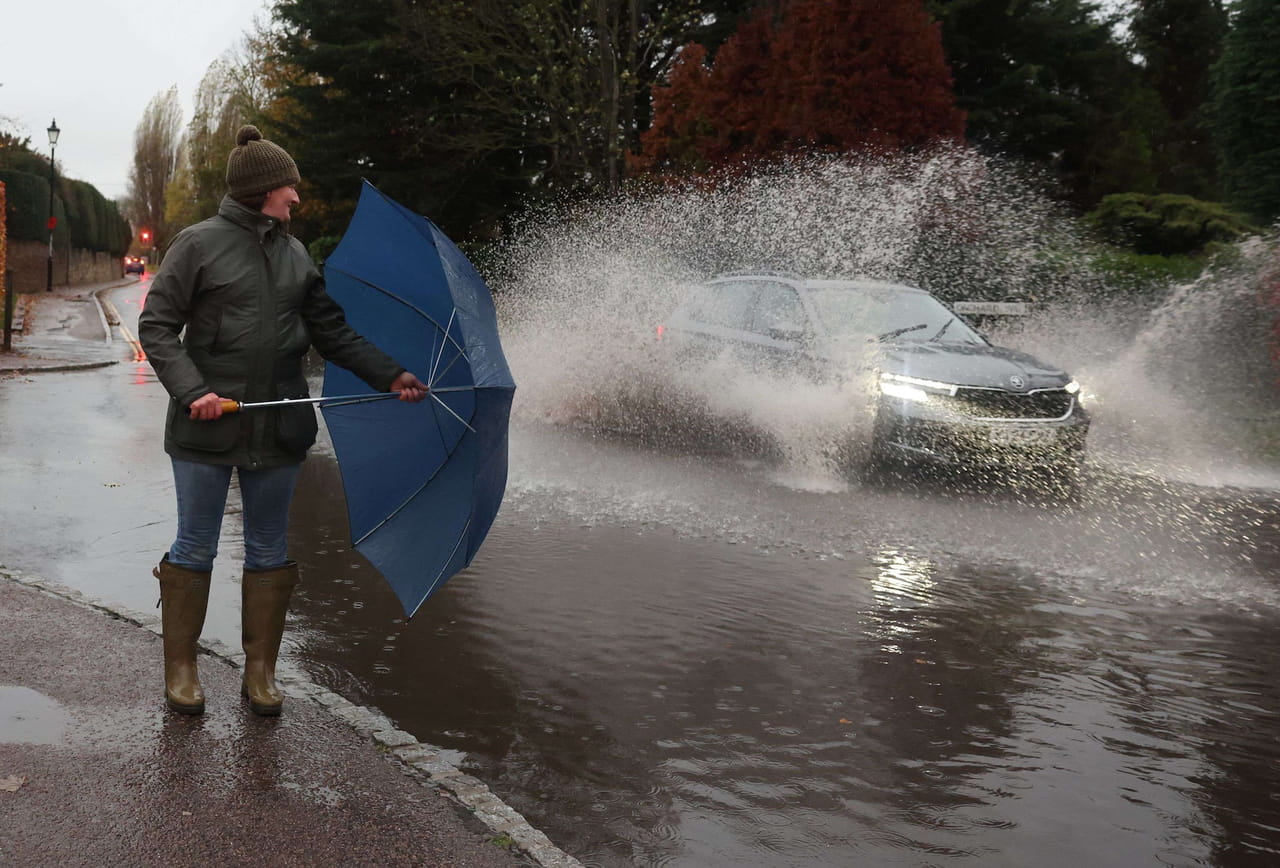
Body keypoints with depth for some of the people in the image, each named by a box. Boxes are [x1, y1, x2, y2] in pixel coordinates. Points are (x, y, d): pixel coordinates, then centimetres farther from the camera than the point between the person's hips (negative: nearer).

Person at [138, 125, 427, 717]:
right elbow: (156, 326, -6)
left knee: (269, 551, 9)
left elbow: (332, 331, 13)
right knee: (194, 548, 5)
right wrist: (192, 390, -19)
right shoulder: (199, 244, -4)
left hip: (277, 425, 5)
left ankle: (260, 672, 21)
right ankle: (180, 669, 19)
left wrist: (390, 375, 3)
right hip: (208, 422, -4)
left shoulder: (295, 254, 11)